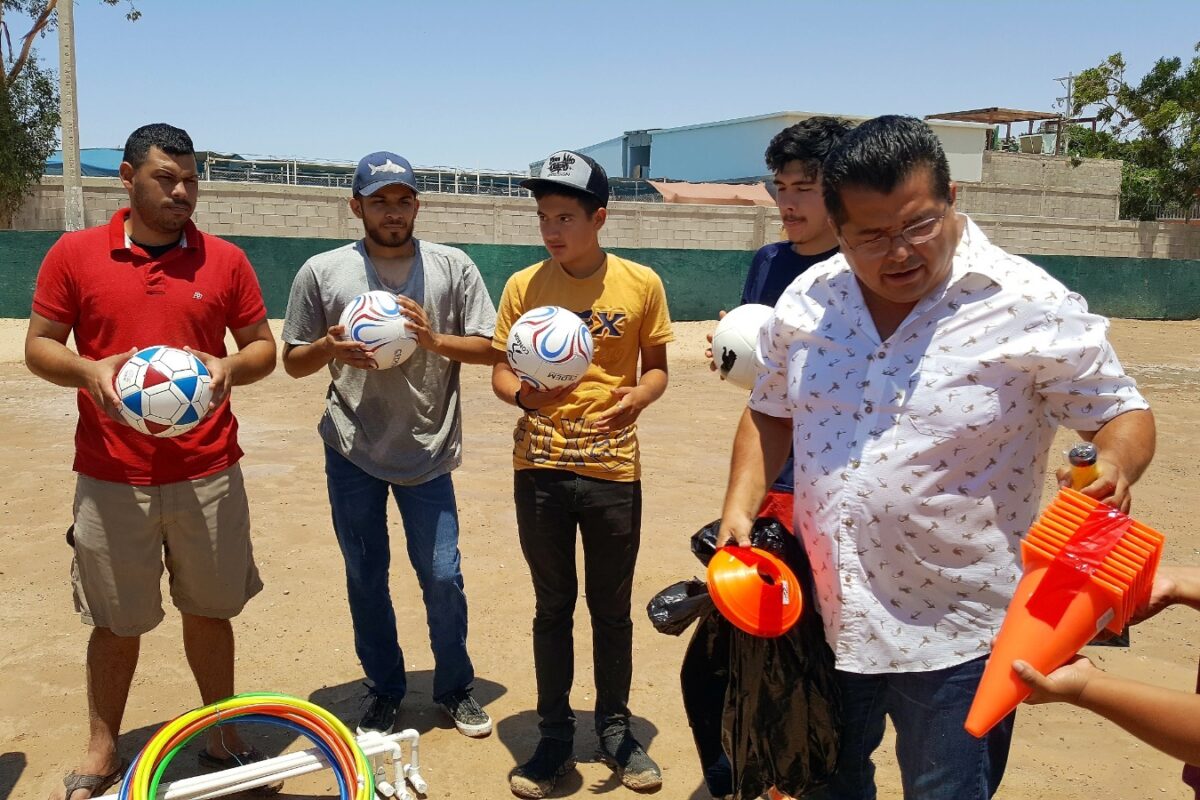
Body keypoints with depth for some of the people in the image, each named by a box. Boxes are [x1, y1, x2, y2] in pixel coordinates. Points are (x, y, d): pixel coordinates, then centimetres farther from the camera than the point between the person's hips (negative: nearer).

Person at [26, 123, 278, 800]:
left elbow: (263, 345, 7)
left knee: (211, 610, 13)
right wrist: (87, 371, -16)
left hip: (209, 475, 1)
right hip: (111, 481, 0)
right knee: (116, 623, 12)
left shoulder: (225, 260, 2)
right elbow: (39, 345, 5)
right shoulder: (74, 254, 0)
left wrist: (231, 369, -14)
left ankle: (221, 734, 32)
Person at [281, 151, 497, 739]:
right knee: (365, 577, 11)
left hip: (428, 451, -1)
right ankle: (384, 690, 30)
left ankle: (455, 688, 25)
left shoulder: (453, 267, -1)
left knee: (442, 576, 2)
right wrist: (329, 348, -17)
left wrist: (434, 339, -18)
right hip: (352, 453, 1)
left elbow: (490, 348, -1)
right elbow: (293, 362, 4)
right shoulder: (321, 272, -1)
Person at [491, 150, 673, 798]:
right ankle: (554, 736, 27)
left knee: (611, 608, 12)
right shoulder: (523, 286, 0)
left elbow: (656, 367, 5)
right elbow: (500, 371, 3)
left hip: (613, 467, 0)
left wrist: (638, 395, -17)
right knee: (553, 606, 12)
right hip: (540, 468, 1)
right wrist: (523, 393, -19)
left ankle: (615, 730, 30)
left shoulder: (641, 284, -2)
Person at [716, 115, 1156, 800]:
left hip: (954, 637, -4)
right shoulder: (807, 300, 0)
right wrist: (740, 508, -1)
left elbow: (1122, 413, -5)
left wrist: (1116, 468, -27)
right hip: (822, 615, 5)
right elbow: (771, 412, 11)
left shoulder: (1033, 308, -14)